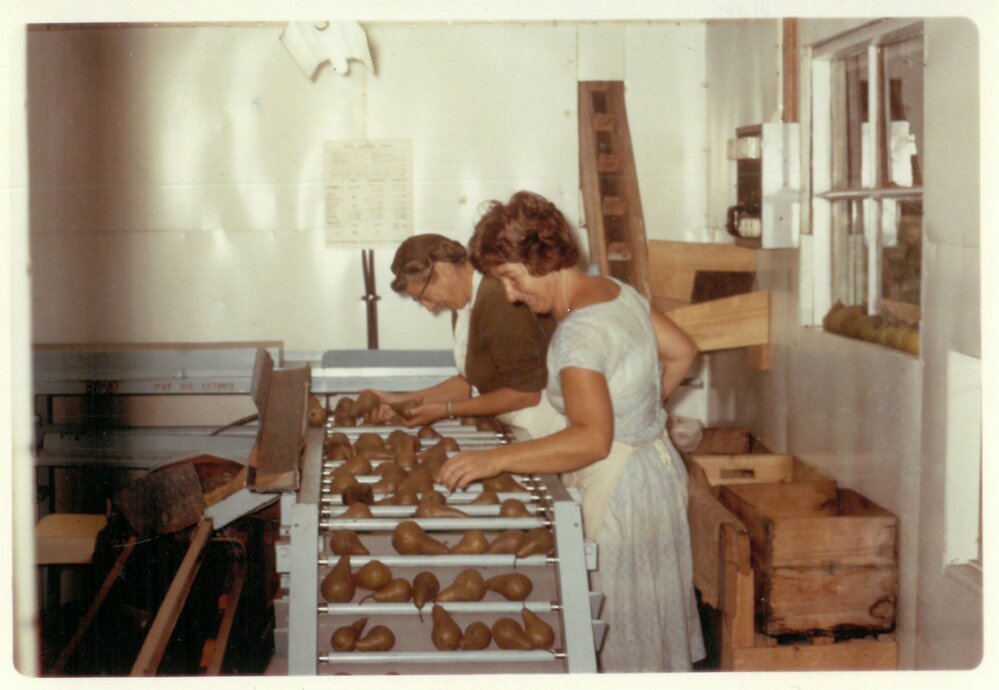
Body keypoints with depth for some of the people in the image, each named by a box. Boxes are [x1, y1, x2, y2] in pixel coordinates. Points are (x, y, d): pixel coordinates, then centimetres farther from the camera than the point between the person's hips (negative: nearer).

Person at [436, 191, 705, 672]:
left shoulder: (579, 331, -25)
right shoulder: (617, 291, 3)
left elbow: (592, 439, -33)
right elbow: (682, 351, 16)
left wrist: (496, 459, -35)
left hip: (619, 484, -10)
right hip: (654, 463, 10)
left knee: (625, 639, 3)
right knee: (648, 618, 21)